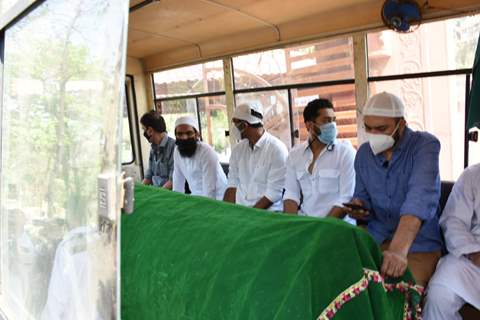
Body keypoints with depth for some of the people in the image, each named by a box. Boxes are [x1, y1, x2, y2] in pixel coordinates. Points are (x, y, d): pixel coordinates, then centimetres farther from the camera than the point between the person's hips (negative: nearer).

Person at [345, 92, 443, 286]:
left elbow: (421, 197, -29)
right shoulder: (363, 153, 4)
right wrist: (358, 208, -12)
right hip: (375, 239, 5)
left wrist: (399, 250, -43)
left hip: (419, 244, -4)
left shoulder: (425, 145, -13)